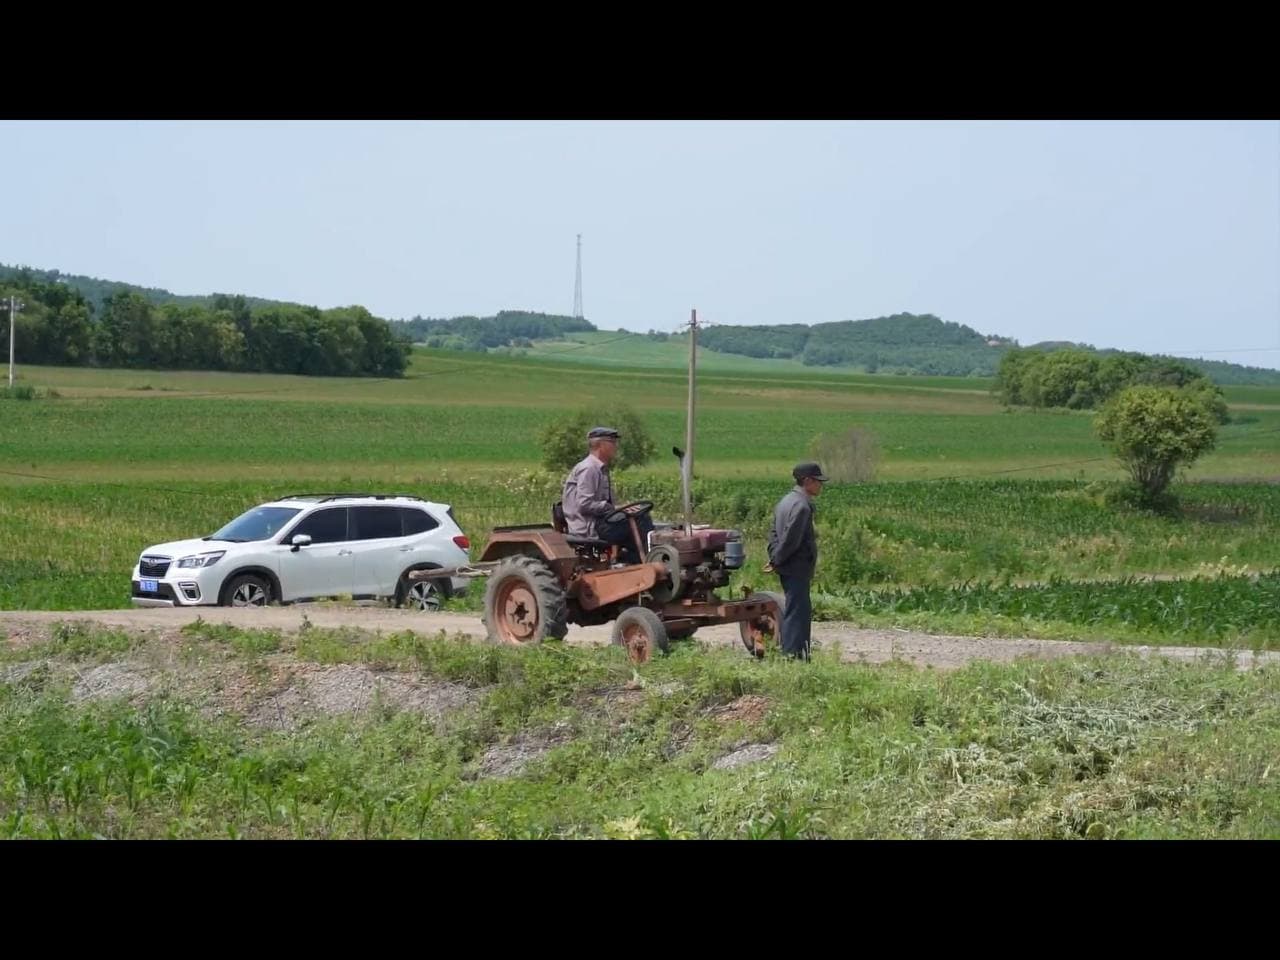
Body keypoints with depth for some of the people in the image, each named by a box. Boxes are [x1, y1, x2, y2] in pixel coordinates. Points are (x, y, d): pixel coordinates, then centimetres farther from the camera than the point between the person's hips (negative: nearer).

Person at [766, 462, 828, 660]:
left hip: (788, 568, 10)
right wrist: (776, 561, -12)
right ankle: (792, 654, -5)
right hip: (797, 568, -10)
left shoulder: (786, 501, 15)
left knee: (801, 612, 16)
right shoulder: (801, 506, -18)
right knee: (796, 612, -6)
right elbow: (790, 539, -22)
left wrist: (775, 559, 9)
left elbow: (774, 533, 16)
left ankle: (799, 654, 21)